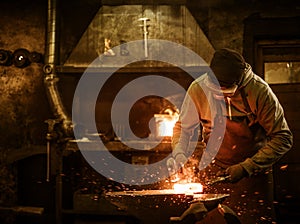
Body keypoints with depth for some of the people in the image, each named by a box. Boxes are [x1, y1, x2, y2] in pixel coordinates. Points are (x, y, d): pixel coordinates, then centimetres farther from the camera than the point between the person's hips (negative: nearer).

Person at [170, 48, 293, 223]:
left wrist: (246, 168, -24)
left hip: (253, 170, -2)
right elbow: (183, 127, 2)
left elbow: (283, 138, -18)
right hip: (212, 168, 2)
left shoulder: (259, 91, -22)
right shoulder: (198, 88, -14)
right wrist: (180, 155, -17)